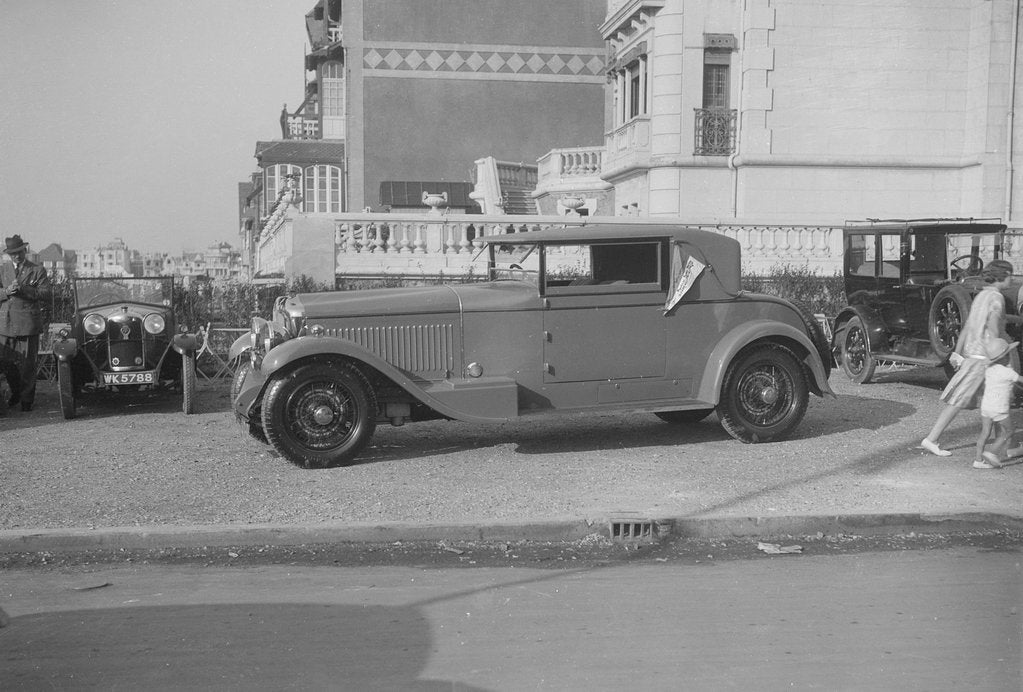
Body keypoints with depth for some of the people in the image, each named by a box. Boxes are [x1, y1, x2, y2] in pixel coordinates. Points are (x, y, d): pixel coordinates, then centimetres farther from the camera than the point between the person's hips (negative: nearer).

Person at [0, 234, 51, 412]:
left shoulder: (38, 270, 4)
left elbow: (45, 294, -6)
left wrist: (23, 289, -19)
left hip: (29, 322, -3)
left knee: (27, 364, -1)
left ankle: (27, 400, 9)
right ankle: (15, 392, 27)